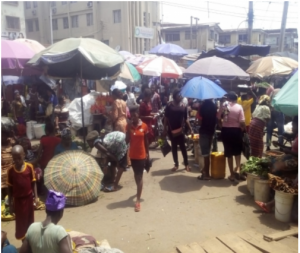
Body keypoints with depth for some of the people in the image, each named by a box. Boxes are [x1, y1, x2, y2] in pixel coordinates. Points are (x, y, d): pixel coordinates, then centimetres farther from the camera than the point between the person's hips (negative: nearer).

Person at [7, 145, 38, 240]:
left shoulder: (29, 167, -10)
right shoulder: (10, 170, -11)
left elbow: (33, 183, -1)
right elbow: (10, 188, -3)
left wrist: (36, 197, -3)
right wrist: (10, 204, 0)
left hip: (28, 198, 1)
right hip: (18, 200, -1)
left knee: (30, 220, 15)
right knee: (20, 221, 9)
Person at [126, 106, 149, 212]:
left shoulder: (144, 126, -7)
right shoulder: (129, 126, -3)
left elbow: (146, 141, 1)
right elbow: (127, 140, -5)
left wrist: (147, 153, 6)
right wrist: (129, 129, -17)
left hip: (141, 154, -3)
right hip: (132, 154, 3)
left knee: (139, 176, -2)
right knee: (136, 174, 20)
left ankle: (138, 200, -2)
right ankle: (139, 190, 44)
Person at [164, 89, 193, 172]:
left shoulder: (184, 107, 2)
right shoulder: (169, 106, -3)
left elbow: (186, 119, 7)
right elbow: (166, 118, 0)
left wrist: (191, 129, 3)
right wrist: (165, 129, -4)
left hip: (180, 130, 0)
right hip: (171, 130, 0)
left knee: (182, 147, 2)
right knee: (174, 147, 9)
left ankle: (186, 164, 12)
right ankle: (176, 164, 19)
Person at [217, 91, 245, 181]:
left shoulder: (223, 106, -1)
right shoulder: (239, 107, -6)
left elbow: (218, 118, 0)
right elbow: (242, 122, -11)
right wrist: (243, 129, 7)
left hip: (226, 130, 1)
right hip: (236, 130, -1)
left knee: (228, 152, 10)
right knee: (237, 151, 22)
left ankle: (232, 174, 17)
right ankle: (238, 168, 5)